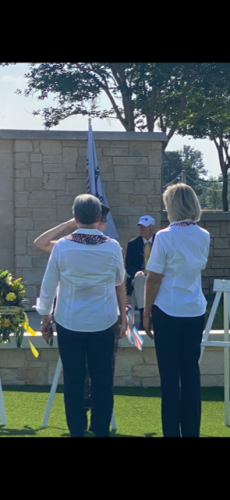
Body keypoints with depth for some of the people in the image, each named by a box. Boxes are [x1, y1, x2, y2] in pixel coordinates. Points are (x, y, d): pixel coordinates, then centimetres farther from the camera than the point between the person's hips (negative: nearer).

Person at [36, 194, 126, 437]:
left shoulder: (62, 246, -9)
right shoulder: (112, 247, -6)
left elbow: (48, 286, -2)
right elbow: (120, 283, 10)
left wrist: (45, 318, 12)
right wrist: (123, 316, 27)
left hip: (69, 322, 0)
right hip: (103, 322, 0)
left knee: (73, 381, 7)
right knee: (102, 381, 8)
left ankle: (77, 432, 11)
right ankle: (102, 432, 12)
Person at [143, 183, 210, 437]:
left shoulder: (165, 237, -12)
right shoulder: (203, 236, 3)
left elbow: (154, 279, -10)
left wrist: (146, 313, -1)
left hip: (168, 312, -4)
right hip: (195, 312, 4)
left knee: (170, 376, 2)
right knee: (191, 373, 9)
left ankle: (172, 432, 5)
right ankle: (191, 431, 12)